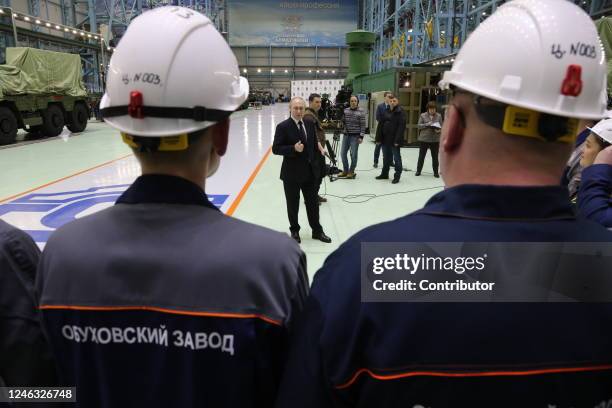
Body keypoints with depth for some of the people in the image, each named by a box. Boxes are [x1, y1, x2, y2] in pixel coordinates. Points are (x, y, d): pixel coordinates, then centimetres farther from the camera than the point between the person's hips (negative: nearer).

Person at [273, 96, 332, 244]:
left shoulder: (310, 124, 5)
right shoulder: (283, 127, -11)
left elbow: (314, 145, 12)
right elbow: (276, 149, -12)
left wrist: (316, 165, 8)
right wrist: (293, 148, -26)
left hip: (310, 171, 4)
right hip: (292, 173, -4)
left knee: (313, 203, 13)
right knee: (293, 205, 10)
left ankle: (317, 231, 27)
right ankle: (294, 231, 28)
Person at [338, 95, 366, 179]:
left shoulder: (361, 112, -5)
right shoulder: (345, 110, 8)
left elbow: (363, 125, -7)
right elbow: (343, 122, 12)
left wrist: (361, 136, -13)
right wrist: (341, 119, -9)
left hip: (355, 136, -5)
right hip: (346, 135, 5)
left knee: (353, 154, -1)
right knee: (343, 153, 7)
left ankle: (351, 171, 14)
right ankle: (345, 171, 21)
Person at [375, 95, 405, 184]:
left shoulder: (400, 111, -8)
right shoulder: (387, 111, 13)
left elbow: (401, 126, -16)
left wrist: (397, 140, -22)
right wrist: (380, 138, 9)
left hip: (394, 140, -7)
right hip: (385, 139, 7)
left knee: (396, 158, 1)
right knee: (386, 157, 17)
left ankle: (397, 176, 8)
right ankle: (385, 174, 30)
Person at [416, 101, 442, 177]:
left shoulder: (439, 116, 2)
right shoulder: (423, 115, 0)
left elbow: (441, 126, 6)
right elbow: (419, 125, -3)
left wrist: (439, 130, -15)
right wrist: (427, 124, -17)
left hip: (435, 140, 1)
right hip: (424, 139, -1)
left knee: (435, 157, 6)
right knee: (421, 156, 7)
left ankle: (435, 172, 17)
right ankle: (418, 171, 21)